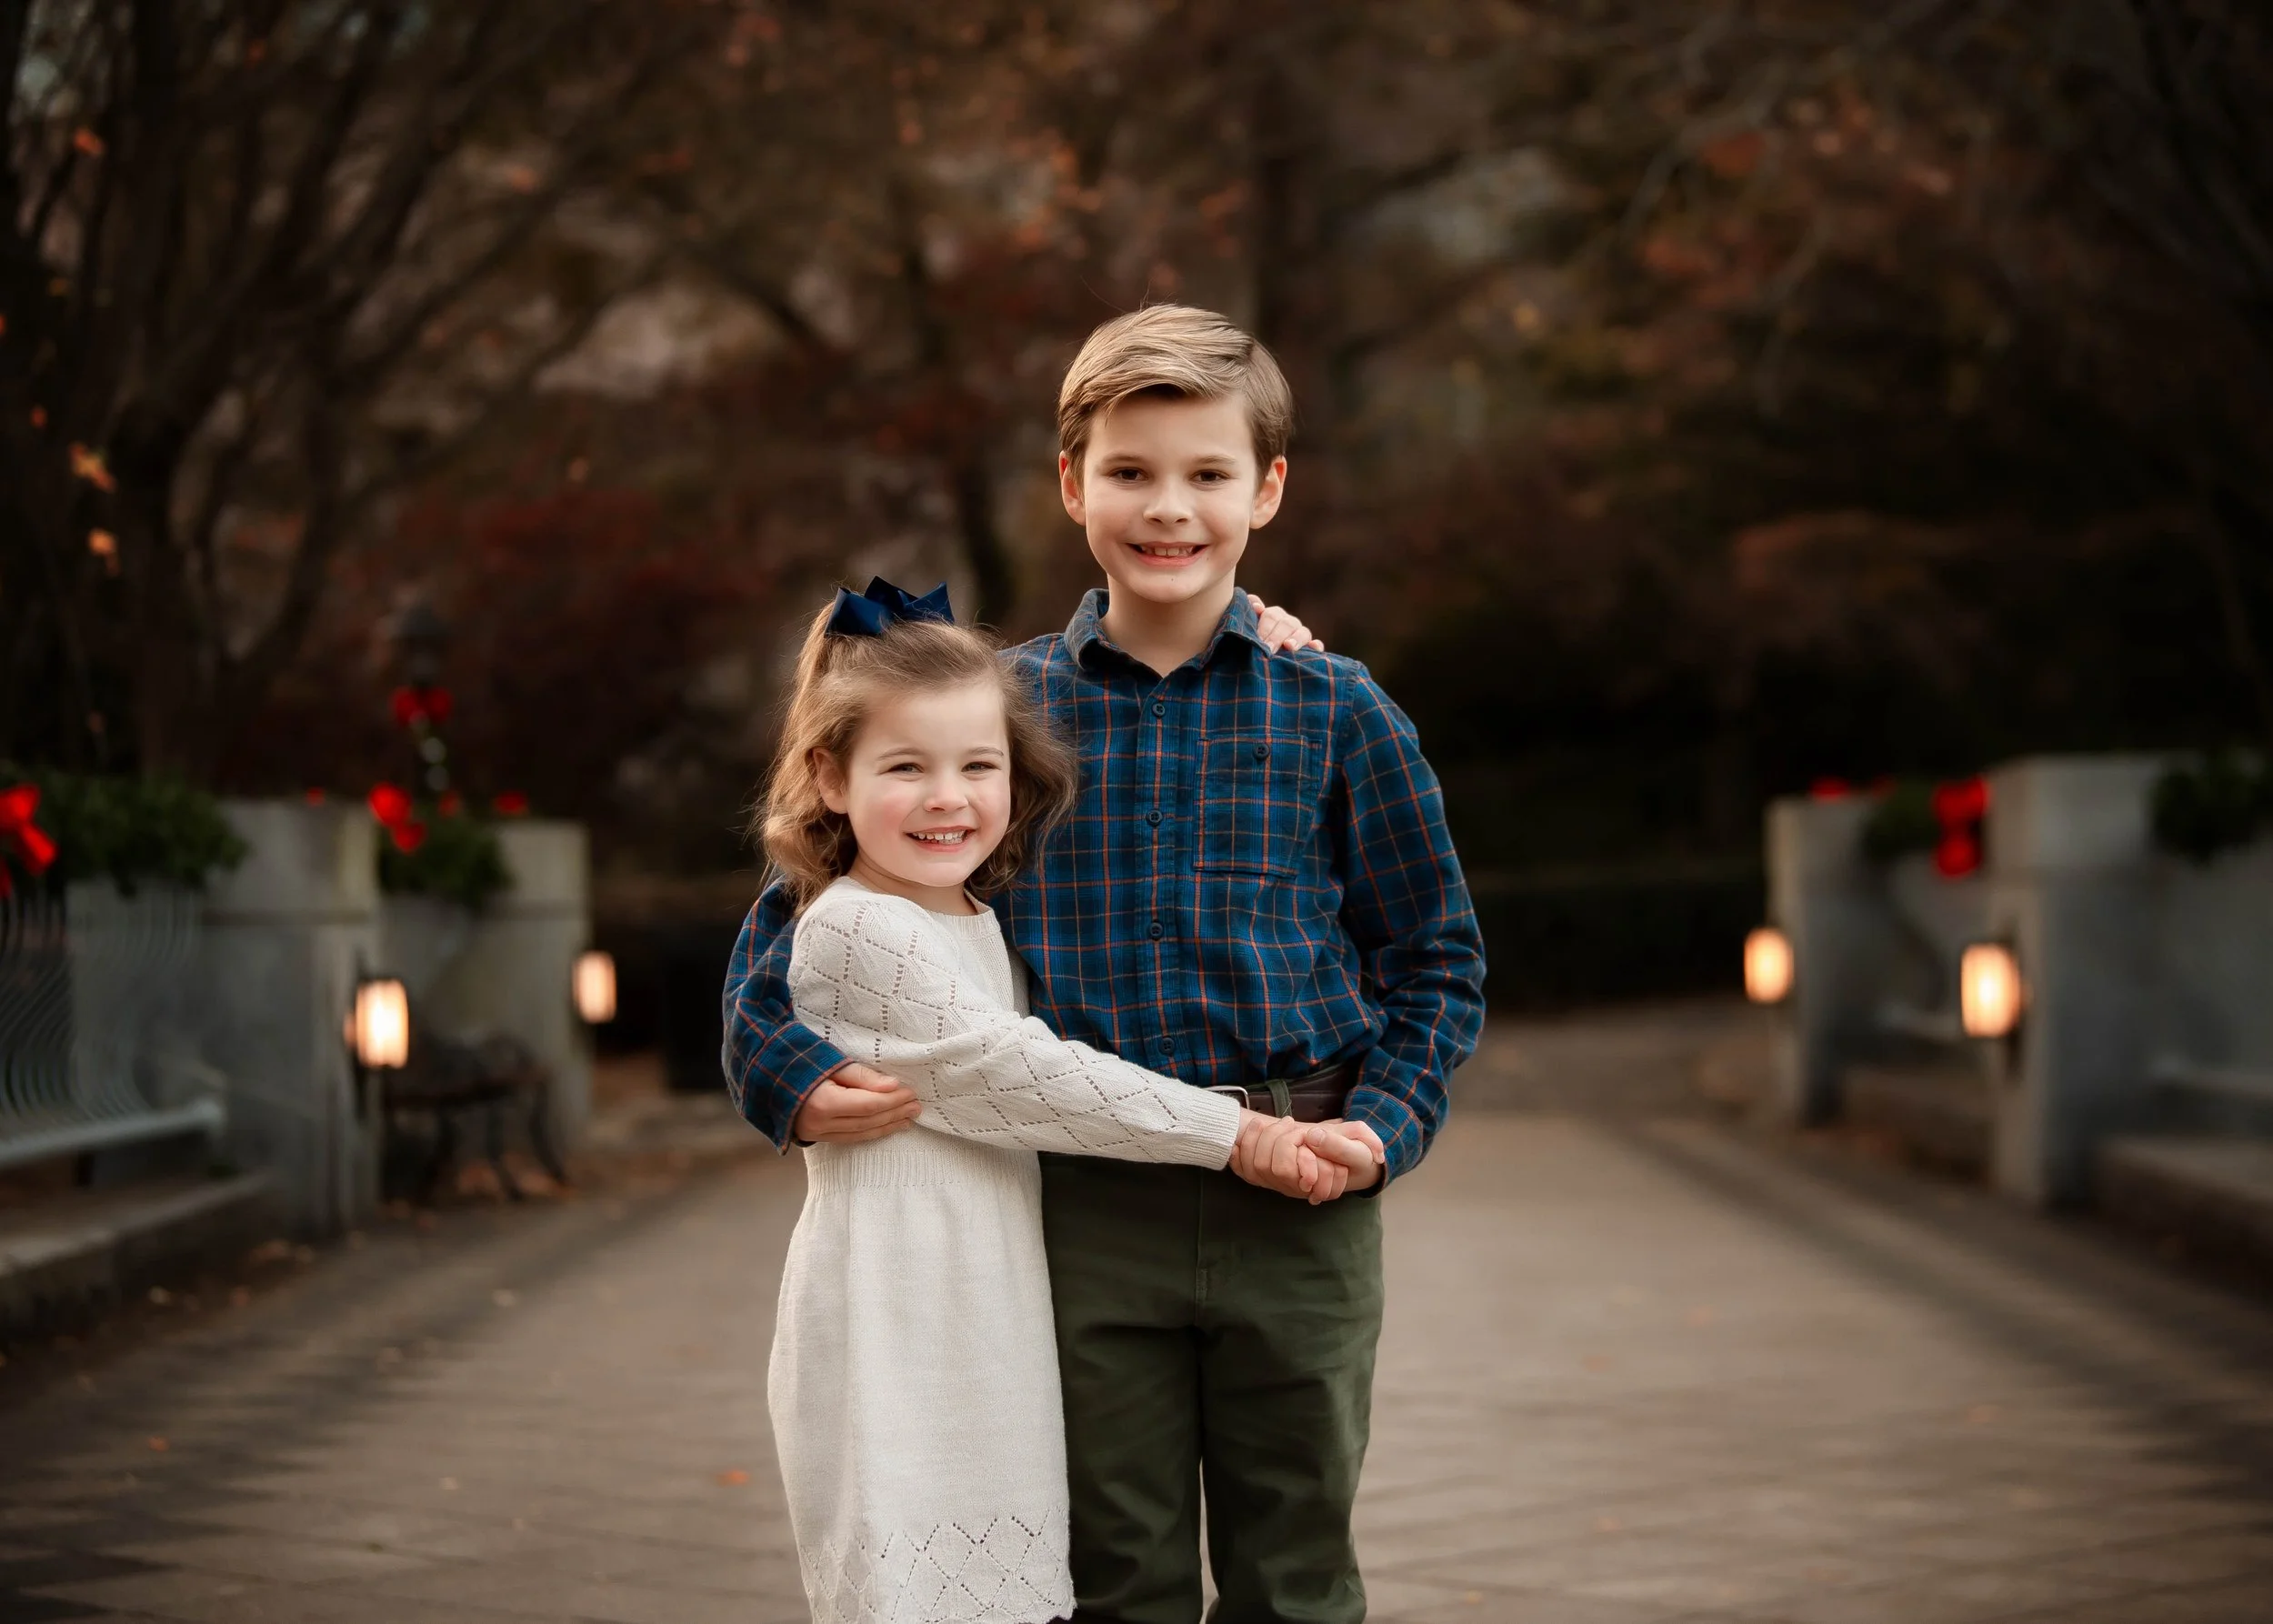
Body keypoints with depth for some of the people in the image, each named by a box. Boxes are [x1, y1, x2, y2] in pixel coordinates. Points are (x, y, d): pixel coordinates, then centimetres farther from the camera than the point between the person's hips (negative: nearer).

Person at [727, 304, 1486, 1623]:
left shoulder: (1335, 710, 1)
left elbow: (1436, 954, 7)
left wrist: (1386, 1121, -9)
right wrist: (791, 1069, -10)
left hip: (1294, 1204, 0)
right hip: (1087, 1205, 1)